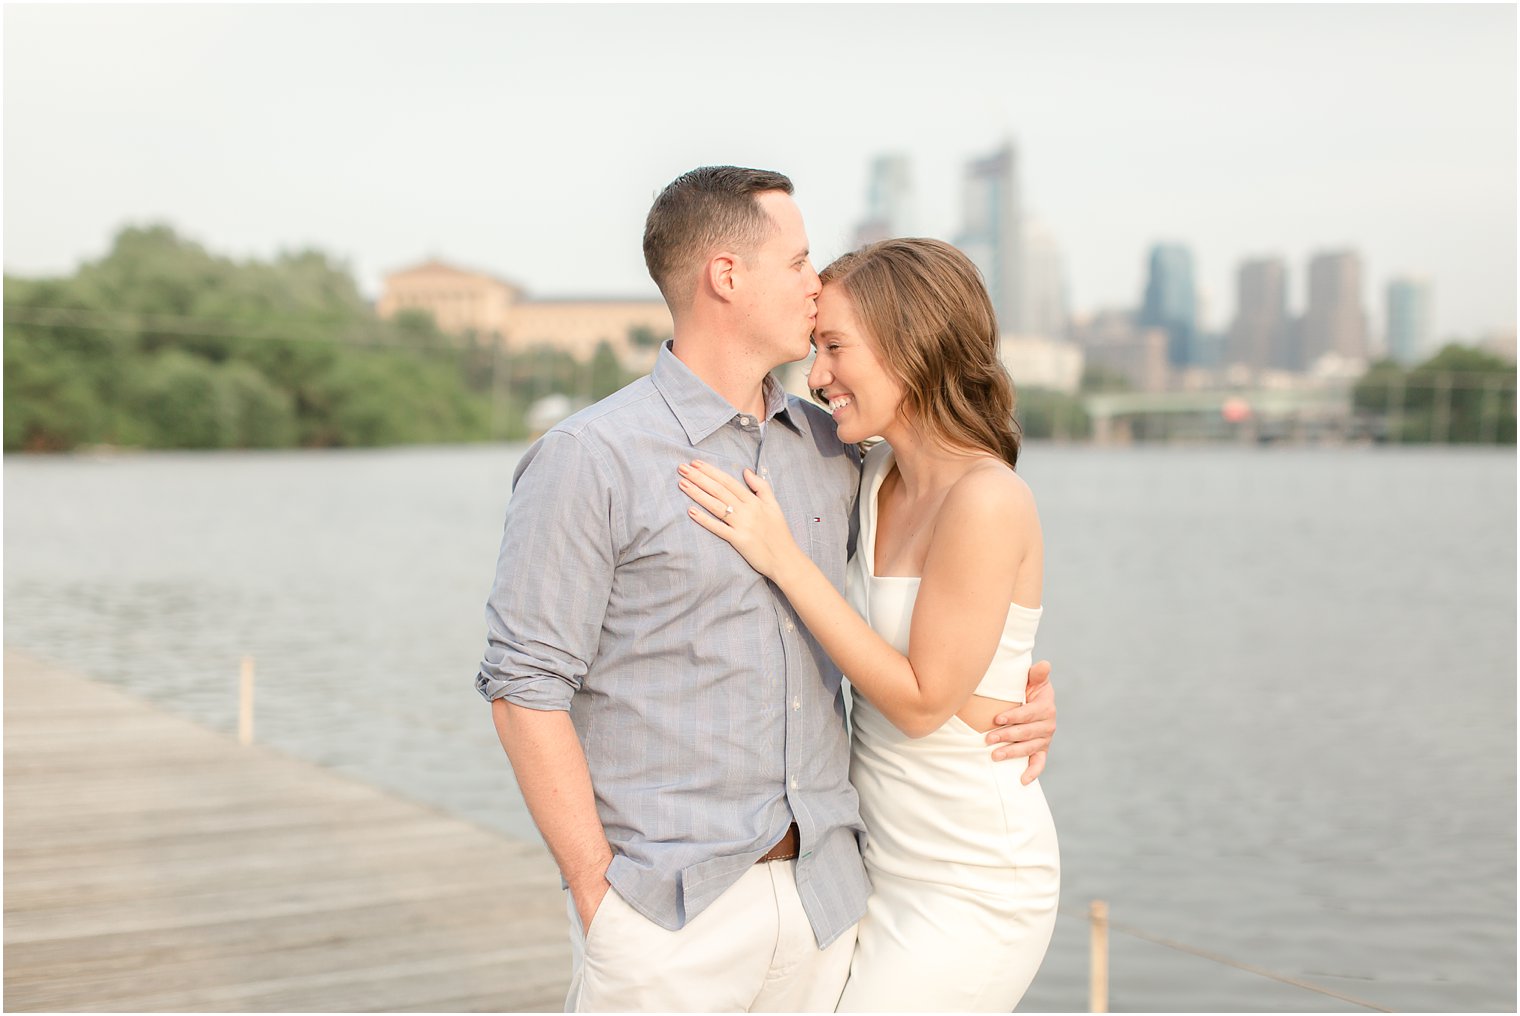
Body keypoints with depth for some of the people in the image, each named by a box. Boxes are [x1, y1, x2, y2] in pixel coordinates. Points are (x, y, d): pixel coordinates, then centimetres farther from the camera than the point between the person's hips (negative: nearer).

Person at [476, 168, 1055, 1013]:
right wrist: (597, 896, -12)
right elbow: (526, 686, -10)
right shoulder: (588, 460, -9)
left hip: (825, 898, 6)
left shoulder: (832, 452, 8)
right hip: (669, 910, -5)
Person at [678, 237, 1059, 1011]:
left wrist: (782, 557, -20)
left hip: (973, 885, -8)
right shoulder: (880, 477, 3)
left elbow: (924, 701, -19)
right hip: (888, 863, 8)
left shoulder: (987, 500, -21)